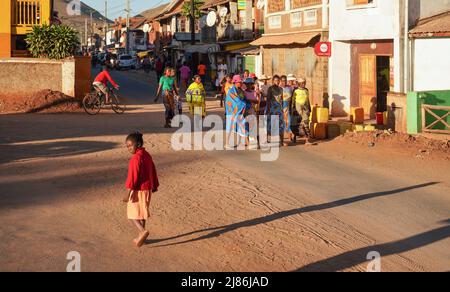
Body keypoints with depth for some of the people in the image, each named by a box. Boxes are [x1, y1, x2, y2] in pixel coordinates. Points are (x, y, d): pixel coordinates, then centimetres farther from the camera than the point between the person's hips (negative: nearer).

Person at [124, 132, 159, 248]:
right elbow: (153, 171, 15)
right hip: (147, 189, 9)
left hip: (138, 190, -9)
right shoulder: (147, 155, 8)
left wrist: (128, 193, -19)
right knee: (142, 213, 16)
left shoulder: (136, 158, -19)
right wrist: (154, 185, 26)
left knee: (132, 213, 0)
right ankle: (141, 237, 22)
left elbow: (133, 176, -21)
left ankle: (143, 231, -19)